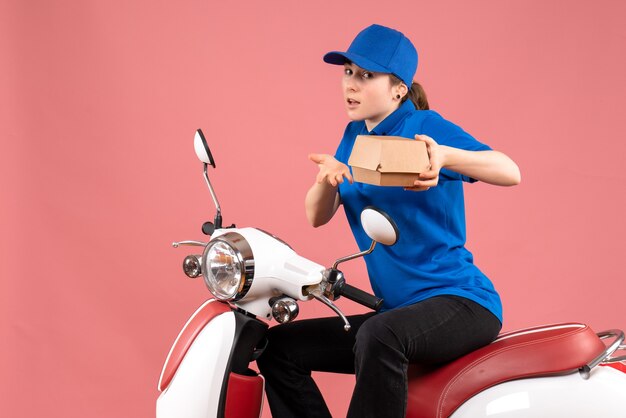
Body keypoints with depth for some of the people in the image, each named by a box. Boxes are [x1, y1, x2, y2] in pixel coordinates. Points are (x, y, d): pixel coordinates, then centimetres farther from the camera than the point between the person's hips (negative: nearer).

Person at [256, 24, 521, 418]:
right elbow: (317, 216, 7)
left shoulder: (425, 126, -9)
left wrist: (445, 156, -41)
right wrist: (327, 179, -15)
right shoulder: (355, 136, 12)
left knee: (379, 337, -38)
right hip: (395, 312, 8)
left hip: (461, 301, -8)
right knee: (278, 346, -2)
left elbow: (510, 172, -23)